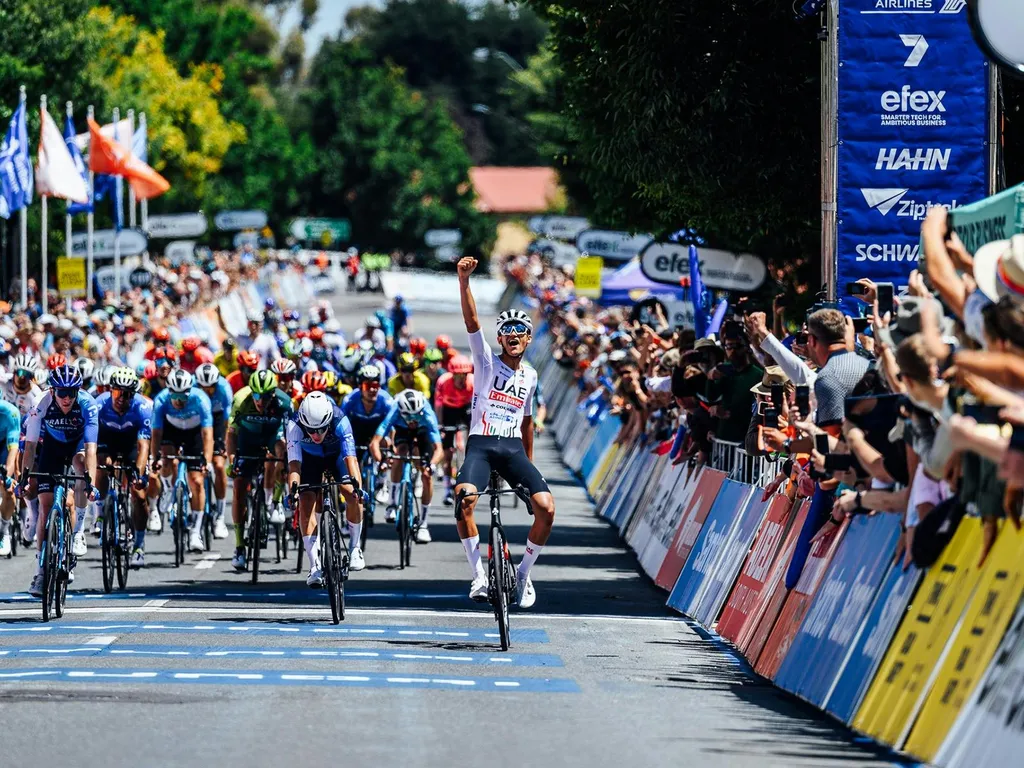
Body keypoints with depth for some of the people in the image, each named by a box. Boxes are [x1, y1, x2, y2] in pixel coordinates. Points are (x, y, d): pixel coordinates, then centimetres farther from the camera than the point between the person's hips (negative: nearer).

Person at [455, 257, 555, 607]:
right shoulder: (486, 361, 3)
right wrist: (463, 279, -25)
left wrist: (529, 462, 28)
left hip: (514, 449, 3)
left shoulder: (530, 375, 15)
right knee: (464, 497, -32)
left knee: (546, 507, -17)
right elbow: (471, 320, -12)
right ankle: (478, 574, -20)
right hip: (481, 444, -3)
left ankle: (523, 572, 5)